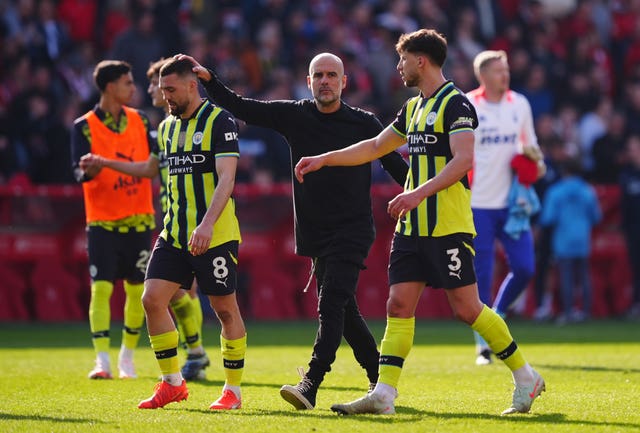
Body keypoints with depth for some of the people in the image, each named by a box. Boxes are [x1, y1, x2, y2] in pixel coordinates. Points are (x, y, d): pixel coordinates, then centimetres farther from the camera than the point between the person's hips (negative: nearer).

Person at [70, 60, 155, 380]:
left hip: (138, 220, 4)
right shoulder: (84, 127, -6)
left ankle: (127, 356, 19)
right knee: (101, 288, -11)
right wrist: (88, 170, -35)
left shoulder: (139, 120, 7)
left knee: (137, 290, 5)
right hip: (102, 221, -4)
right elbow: (79, 172, -14)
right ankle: (102, 361, -10)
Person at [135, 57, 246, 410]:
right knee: (152, 299, -4)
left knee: (225, 308, -1)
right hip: (174, 233, 7)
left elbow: (226, 178, -18)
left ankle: (233, 390, 11)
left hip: (215, 235, -7)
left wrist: (207, 224, -29)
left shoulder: (219, 121, -9)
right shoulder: (168, 127, 14)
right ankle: (172, 384, 7)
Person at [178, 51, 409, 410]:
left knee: (331, 304, -18)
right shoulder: (295, 116, 5)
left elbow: (396, 165, 5)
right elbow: (241, 108, 5)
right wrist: (209, 80, -5)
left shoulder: (364, 123, -2)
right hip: (317, 234, 5)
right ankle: (380, 382, 25)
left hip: (353, 232, -5)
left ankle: (311, 384, -25)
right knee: (344, 312, 11)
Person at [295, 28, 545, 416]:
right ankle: (384, 394, -4)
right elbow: (375, 147, 29)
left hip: (448, 227, -8)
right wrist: (324, 160, 27)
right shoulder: (414, 107, 17)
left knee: (467, 308, -8)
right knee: (399, 304, 0)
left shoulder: (455, 104, -10)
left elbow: (464, 160, -23)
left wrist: (419, 193, -31)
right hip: (412, 227, 8)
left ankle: (526, 376, 6)